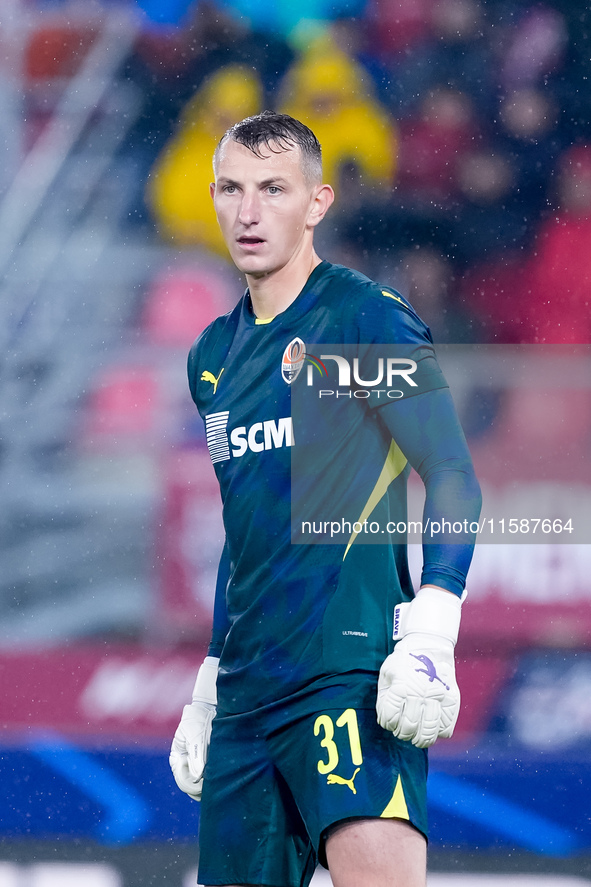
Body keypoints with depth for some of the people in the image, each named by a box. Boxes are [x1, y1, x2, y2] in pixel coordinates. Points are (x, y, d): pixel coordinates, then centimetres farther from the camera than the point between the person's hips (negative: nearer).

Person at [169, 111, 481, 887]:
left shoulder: (365, 316, -3)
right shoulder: (215, 356, 18)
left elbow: (455, 479, -8)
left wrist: (430, 638, -19)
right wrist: (208, 687, 24)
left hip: (352, 670, -7)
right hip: (247, 692, 7)